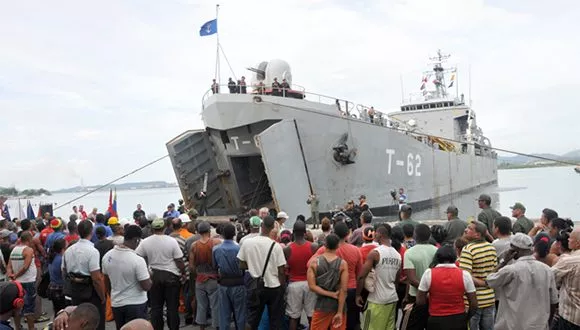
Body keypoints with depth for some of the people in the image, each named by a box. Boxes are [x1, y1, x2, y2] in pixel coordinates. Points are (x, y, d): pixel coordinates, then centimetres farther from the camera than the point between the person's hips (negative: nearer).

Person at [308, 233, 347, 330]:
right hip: (338, 304, 0)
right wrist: (340, 312, -12)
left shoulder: (314, 262, -6)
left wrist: (331, 294, -11)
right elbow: (343, 290, -13)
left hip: (322, 304, 0)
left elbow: (312, 286, -13)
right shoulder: (342, 263, -8)